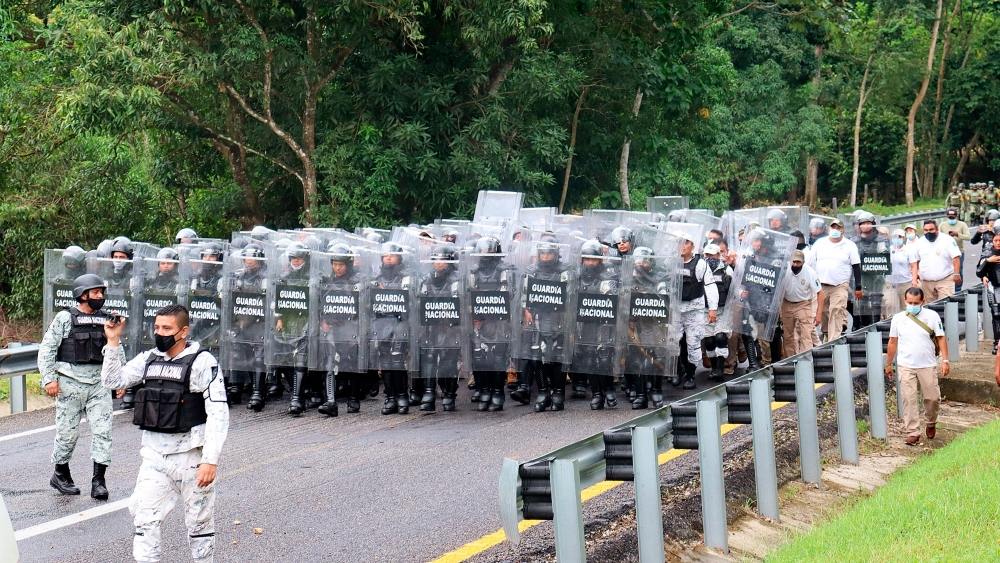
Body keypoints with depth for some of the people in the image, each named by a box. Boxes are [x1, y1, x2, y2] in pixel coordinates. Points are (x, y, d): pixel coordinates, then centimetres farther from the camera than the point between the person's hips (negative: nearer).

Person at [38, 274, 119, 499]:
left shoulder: (105, 320, 11)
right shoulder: (65, 318, -3)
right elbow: (46, 349, -4)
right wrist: (49, 378, -11)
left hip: (99, 382, 4)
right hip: (71, 381, -4)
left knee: (103, 430, -5)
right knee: (68, 431, 4)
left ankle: (99, 480, -2)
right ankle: (60, 475, 24)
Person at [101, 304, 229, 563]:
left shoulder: (202, 362, -11)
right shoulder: (149, 359, 8)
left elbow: (218, 415, -15)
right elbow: (112, 380, 12)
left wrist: (210, 460, -21)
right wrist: (113, 342, 1)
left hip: (191, 455, -5)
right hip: (154, 454, 5)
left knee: (199, 521, 8)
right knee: (144, 517, -2)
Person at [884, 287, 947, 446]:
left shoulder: (932, 316, 1)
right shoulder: (898, 318, 5)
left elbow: (941, 338, 2)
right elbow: (893, 341, 12)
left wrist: (945, 360, -6)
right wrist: (888, 364, 15)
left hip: (928, 365, 0)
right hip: (906, 366, 0)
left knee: (933, 398, 3)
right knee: (909, 399, -4)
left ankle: (931, 423, 31)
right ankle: (912, 432, 2)